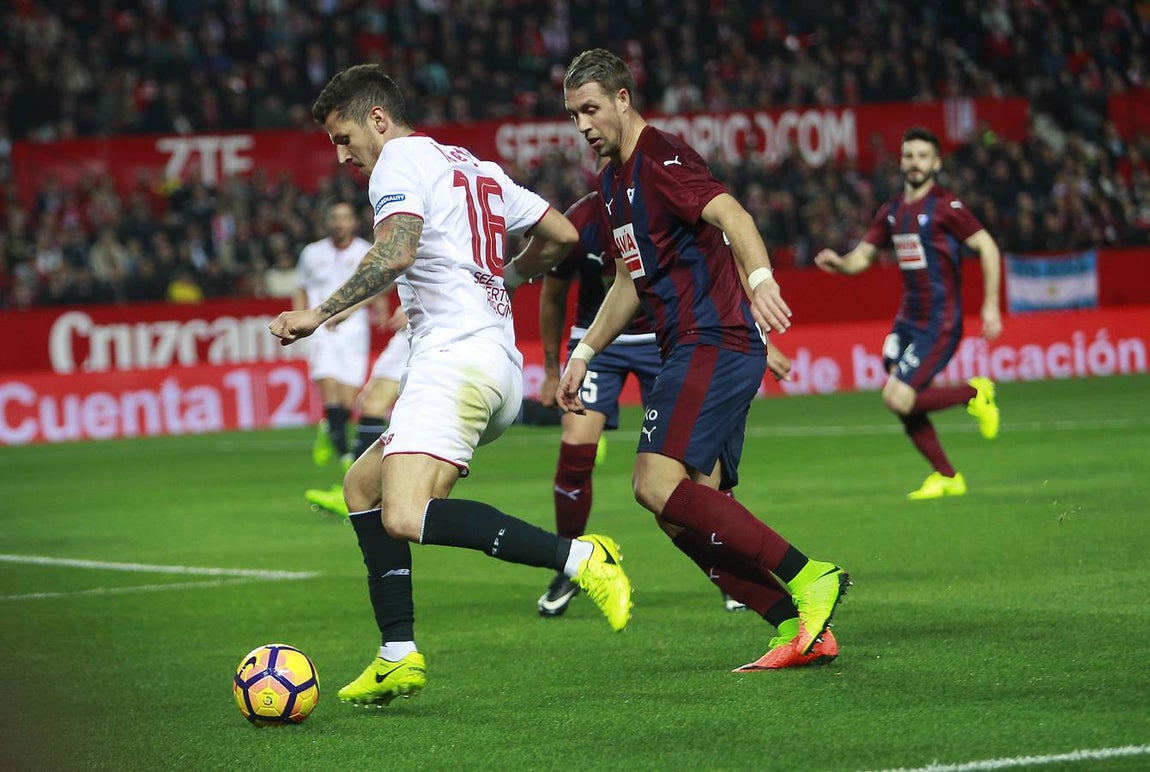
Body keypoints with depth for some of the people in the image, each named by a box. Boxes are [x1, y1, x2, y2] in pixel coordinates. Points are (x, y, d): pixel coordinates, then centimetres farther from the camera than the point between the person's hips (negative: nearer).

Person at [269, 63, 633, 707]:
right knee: (363, 484, 19)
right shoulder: (476, 167, 26)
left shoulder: (400, 159, 0)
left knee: (406, 519, -24)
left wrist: (320, 313, -13)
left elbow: (397, 250, -18)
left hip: (455, 353, -10)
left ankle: (578, 557, -30)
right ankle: (399, 658, 12)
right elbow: (563, 236, 28)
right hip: (502, 364, 10)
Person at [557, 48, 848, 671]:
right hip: (692, 349, 10)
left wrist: (760, 279, -45)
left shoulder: (660, 159, -10)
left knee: (657, 483, -21)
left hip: (715, 341, -10)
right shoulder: (612, 180, 20)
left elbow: (731, 215, -27)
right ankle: (803, 630, 1)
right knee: (696, 512, 2)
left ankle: (808, 578, -20)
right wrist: (584, 353, 27)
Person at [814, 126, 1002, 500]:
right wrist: (838, 262, -9)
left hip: (939, 324, -7)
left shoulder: (945, 206, -11)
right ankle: (946, 477, 20)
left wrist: (991, 305, -14)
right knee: (900, 403, 4)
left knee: (899, 399, -16)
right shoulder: (892, 211, 10)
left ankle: (974, 393, 6)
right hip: (907, 319, 7)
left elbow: (987, 247, -10)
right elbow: (862, 256, 14)